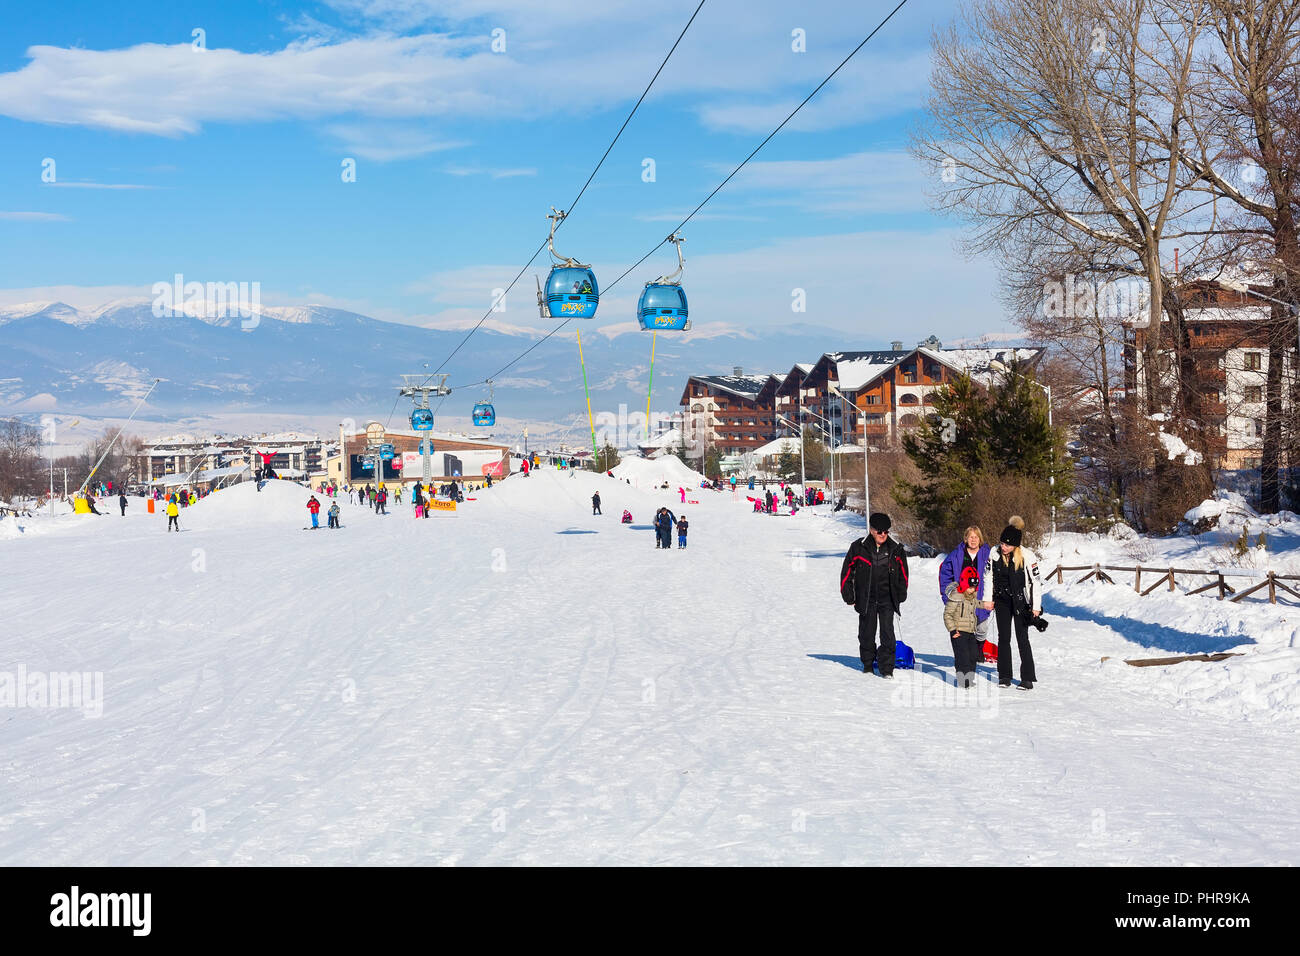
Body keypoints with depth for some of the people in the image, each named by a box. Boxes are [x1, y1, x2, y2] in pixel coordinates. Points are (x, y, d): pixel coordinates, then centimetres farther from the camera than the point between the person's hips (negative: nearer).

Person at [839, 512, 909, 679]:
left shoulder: (896, 550, 1)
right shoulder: (858, 548, -4)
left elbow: (903, 575, 15)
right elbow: (847, 572, 4)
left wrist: (900, 596, 12)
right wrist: (848, 596, 3)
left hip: (887, 600, 0)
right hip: (866, 599, 0)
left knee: (887, 634, -6)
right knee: (866, 633, 8)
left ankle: (887, 668, 0)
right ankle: (867, 663, 26)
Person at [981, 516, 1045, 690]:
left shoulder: (1027, 556, -18)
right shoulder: (994, 553, -7)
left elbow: (1036, 581, -11)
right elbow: (987, 575, 7)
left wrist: (1036, 606, -10)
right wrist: (988, 599, 7)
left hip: (1020, 601, -3)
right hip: (1001, 600, 4)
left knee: (1022, 639, -4)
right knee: (1003, 638, 7)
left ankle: (1028, 678, 2)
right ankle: (1004, 675, 15)